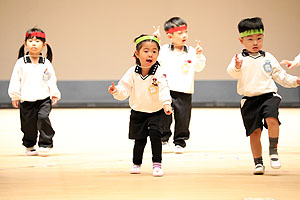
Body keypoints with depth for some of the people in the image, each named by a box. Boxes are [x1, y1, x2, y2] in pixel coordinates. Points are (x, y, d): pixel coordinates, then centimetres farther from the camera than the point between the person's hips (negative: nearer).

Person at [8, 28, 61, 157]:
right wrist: (15, 95, -4)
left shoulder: (46, 63, 3)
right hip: (27, 100, 1)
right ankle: (30, 146, 27)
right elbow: (15, 79, 1)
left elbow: (52, 79, 7)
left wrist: (54, 94, -2)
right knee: (28, 124, 6)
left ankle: (45, 145, -9)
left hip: (44, 99, 0)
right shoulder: (21, 63, 0)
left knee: (43, 118, -19)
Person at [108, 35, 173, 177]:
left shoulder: (159, 73, -16)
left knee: (155, 134, -19)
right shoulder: (132, 72, -8)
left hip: (155, 112, -2)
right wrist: (116, 91, -26)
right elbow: (124, 89, -5)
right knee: (139, 140, 9)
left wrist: (166, 103, -44)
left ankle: (157, 164, -9)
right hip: (137, 112, 2)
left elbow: (164, 89, -28)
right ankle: (136, 164, 32)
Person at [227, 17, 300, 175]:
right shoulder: (240, 58, 1)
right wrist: (236, 67, -40)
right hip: (250, 100, -1)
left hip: (269, 95, 1)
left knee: (272, 120, -25)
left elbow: (280, 76, 16)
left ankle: (273, 150, -9)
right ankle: (258, 163, 14)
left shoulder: (268, 58, 9)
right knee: (254, 132, 1)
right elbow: (233, 73, -18)